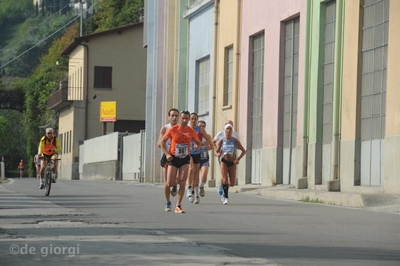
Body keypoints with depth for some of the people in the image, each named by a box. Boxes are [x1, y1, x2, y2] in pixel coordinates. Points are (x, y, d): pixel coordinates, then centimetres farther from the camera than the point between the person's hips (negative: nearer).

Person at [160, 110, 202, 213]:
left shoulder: (191, 131, -1)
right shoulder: (173, 129, -7)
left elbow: (198, 142, 14)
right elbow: (163, 141, 2)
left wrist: (198, 146, -10)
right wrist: (167, 154, -9)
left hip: (185, 158, 1)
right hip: (173, 158, -1)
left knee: (182, 182, -11)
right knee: (170, 183, -3)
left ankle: (178, 206, -4)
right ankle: (168, 202, 24)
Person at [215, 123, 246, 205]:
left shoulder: (235, 141, -3)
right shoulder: (222, 141, 1)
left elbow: (243, 151, 2)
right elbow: (216, 151, 11)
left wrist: (238, 159, -10)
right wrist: (218, 154, -13)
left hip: (232, 163, 1)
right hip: (224, 161, -1)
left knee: (232, 183, 0)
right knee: (225, 179, -20)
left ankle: (224, 193, 33)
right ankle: (226, 197, -5)